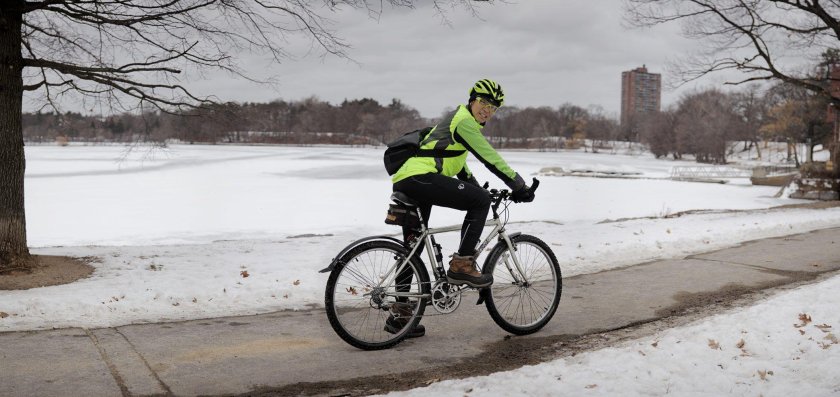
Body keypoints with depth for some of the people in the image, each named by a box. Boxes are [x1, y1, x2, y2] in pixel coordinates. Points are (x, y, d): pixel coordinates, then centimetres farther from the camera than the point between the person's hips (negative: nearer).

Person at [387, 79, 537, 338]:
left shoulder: (456, 120, 27)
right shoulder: (464, 121, -4)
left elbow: (456, 162, 36)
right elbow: (490, 159, -10)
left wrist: (476, 188, 36)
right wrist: (520, 186, -5)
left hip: (404, 183, 11)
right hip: (419, 179, -11)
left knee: (414, 248, 14)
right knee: (481, 200, -10)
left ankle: (400, 316, 19)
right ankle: (462, 266, -8)